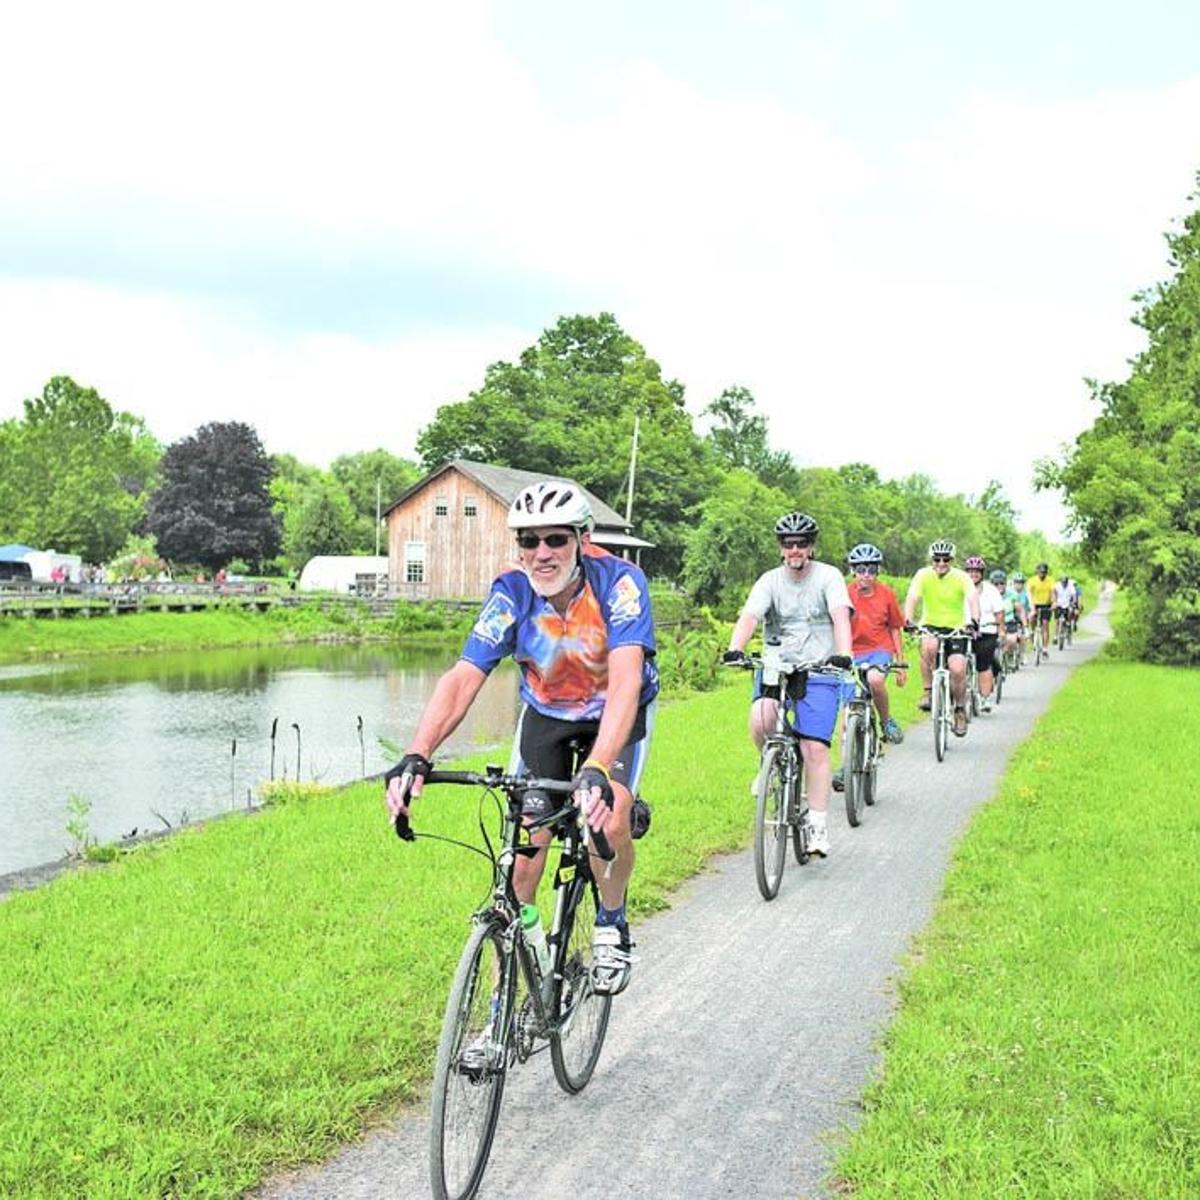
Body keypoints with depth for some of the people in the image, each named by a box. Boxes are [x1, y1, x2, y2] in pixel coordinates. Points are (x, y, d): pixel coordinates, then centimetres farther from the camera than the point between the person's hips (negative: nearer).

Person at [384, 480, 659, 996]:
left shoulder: (619, 582, -31)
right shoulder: (510, 593, -23)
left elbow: (625, 681, -43)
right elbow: (461, 679, -31)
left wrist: (597, 769, -59)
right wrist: (416, 757, -47)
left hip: (617, 713, -2)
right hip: (546, 713, 2)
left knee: (608, 823, -25)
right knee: (526, 838, -8)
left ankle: (611, 926, 7)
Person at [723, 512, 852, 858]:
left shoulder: (828, 577, -3)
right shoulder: (770, 581, 1)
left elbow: (840, 617, -17)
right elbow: (749, 617, -13)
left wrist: (844, 655, -36)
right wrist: (735, 648, -33)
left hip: (818, 671, -1)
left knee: (815, 749, -10)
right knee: (760, 721, -27)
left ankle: (818, 825, -1)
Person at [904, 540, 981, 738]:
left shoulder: (961, 578, -8)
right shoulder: (923, 575, -6)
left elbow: (973, 599, -22)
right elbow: (912, 598, -18)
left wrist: (975, 621, -42)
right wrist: (908, 621, -37)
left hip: (955, 629, 0)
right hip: (930, 626, 0)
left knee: (957, 670, -18)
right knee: (928, 646, -36)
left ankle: (960, 711, 7)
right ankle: (928, 691, -18)